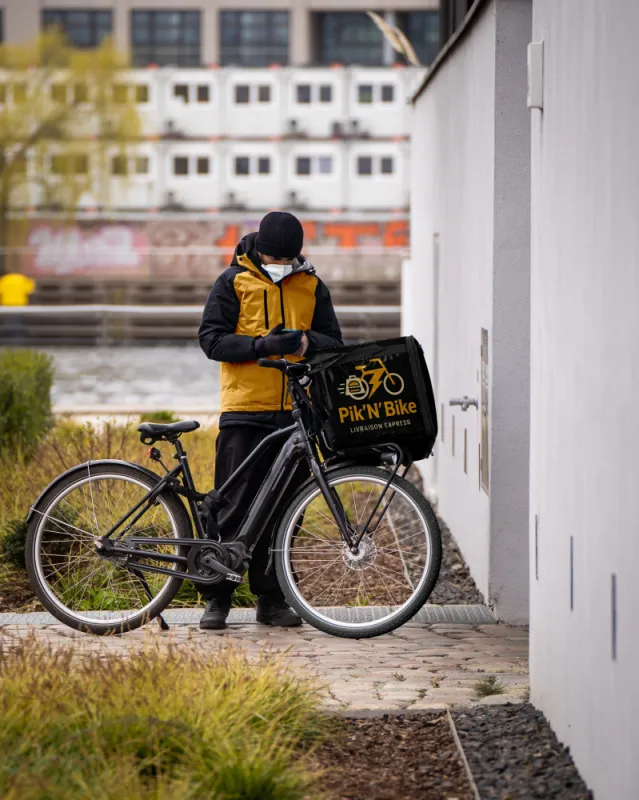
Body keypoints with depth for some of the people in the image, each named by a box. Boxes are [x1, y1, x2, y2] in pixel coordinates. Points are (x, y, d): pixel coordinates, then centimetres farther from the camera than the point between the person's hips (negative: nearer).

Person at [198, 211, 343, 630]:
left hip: (295, 412, 3)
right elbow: (212, 339, -4)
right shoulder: (234, 282, 1)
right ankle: (217, 598, 6)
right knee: (234, 505, -3)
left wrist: (307, 342, -13)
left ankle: (272, 598, 15)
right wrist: (261, 345, -19)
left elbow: (334, 343, 10)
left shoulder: (312, 287, 11)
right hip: (245, 412, -3)